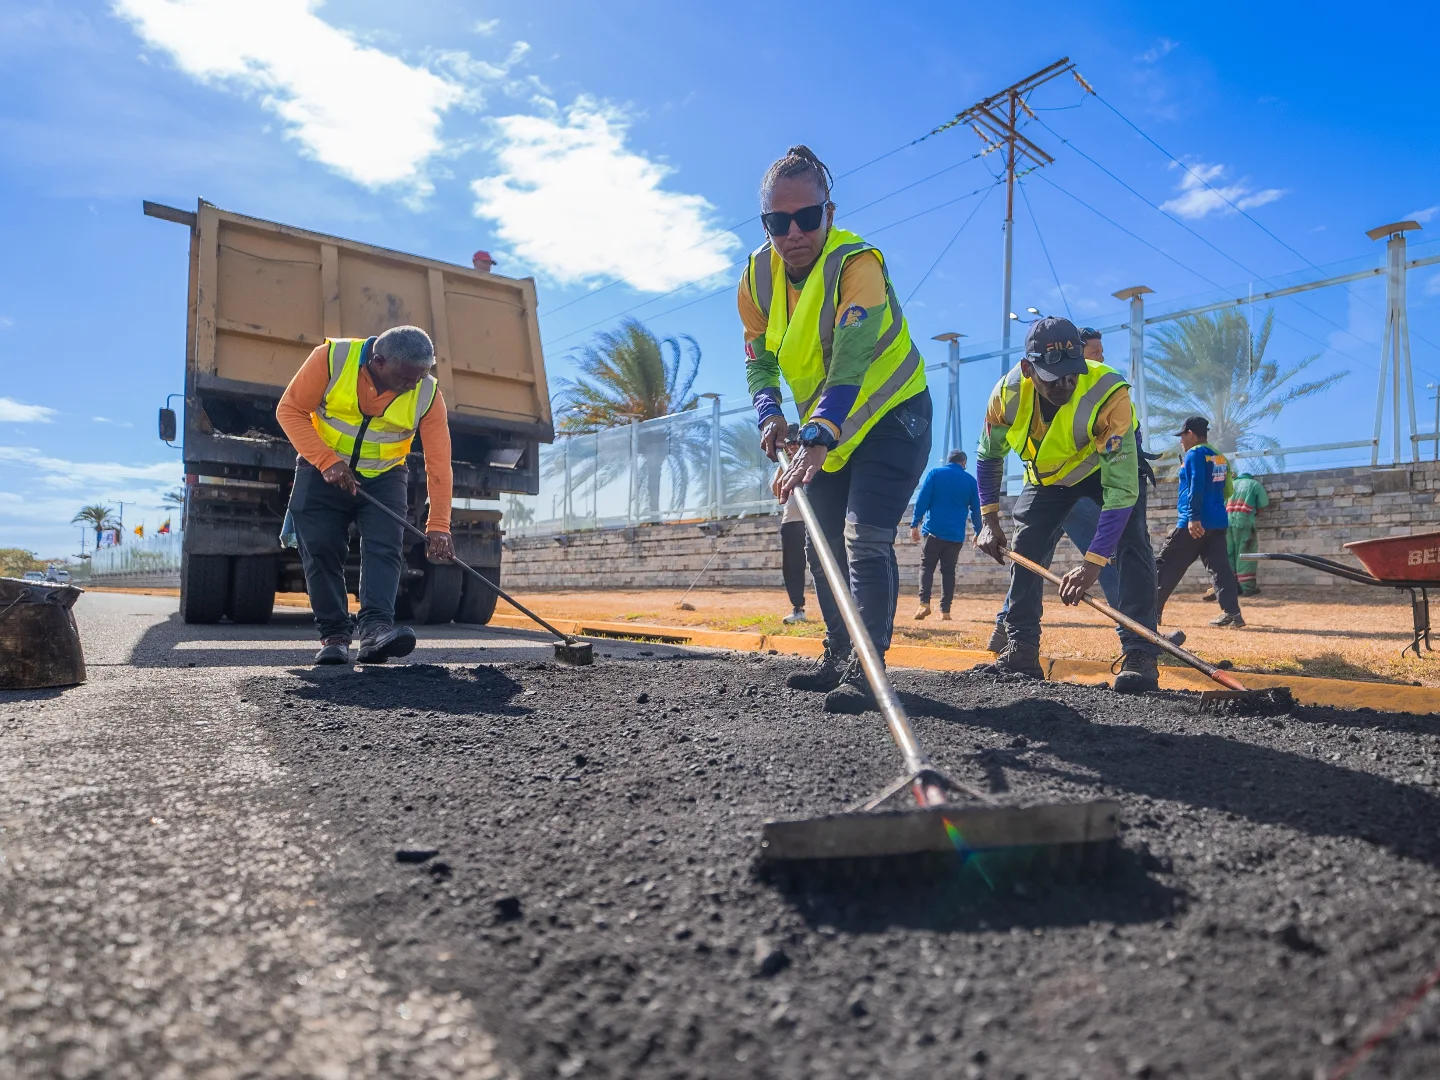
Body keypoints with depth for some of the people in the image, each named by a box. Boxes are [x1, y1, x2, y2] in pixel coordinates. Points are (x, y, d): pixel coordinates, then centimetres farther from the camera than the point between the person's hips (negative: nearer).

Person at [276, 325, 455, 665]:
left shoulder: (428, 394, -18)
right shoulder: (331, 358, -21)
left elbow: (438, 464, -19)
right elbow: (290, 410, -14)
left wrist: (438, 526, -25)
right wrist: (326, 461, -27)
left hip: (384, 478, 1)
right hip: (322, 471, 0)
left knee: (384, 548, -17)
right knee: (320, 549, -6)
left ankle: (376, 628, -26)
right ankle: (333, 635, 0)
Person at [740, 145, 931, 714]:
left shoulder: (858, 263, -27)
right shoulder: (757, 276, -8)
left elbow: (850, 361, -40)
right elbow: (759, 359, 2)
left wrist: (816, 440, -52)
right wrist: (770, 414, -16)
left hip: (891, 414, -7)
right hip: (826, 428, 7)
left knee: (865, 538, -20)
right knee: (822, 545, 10)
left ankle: (865, 669, -12)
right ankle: (837, 656, 24)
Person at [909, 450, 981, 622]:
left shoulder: (935, 473, 3)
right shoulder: (970, 480, 9)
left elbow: (922, 500, -4)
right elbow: (976, 509, 13)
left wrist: (914, 524, -3)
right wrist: (978, 532, 22)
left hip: (935, 530, -2)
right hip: (956, 535, 2)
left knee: (927, 565, 6)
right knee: (948, 570, 8)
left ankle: (924, 603, -12)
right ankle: (945, 611, 3)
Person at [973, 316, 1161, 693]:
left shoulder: (1109, 395, -40)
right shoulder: (1008, 393, -27)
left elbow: (1121, 488, -41)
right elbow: (989, 457, -8)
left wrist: (1093, 562, -45)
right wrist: (990, 520, -14)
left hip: (1111, 463, -3)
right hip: (1047, 471, 4)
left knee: (1131, 545, -21)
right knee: (1024, 550, -2)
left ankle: (1139, 654, -16)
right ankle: (1022, 651, 7)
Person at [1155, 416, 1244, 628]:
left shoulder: (1195, 454, -7)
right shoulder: (1220, 457, 18)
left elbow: (1196, 486, -18)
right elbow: (1227, 490, 20)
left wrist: (1193, 517, -23)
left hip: (1196, 522, -8)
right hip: (1219, 522, 8)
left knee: (1165, 565, -1)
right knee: (1220, 567, 4)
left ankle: (1151, 611, 2)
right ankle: (1232, 613, -4)